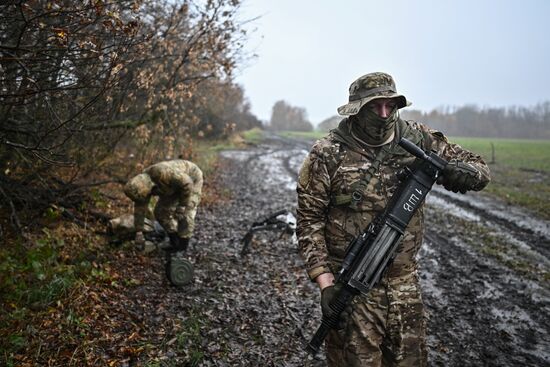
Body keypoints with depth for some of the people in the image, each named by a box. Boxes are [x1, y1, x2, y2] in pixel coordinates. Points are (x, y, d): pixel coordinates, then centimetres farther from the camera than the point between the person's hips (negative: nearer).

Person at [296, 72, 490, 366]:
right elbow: (309, 220, -9)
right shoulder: (328, 154, -11)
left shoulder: (418, 139, -1)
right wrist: (325, 283, -15)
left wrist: (465, 172, -17)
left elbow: (478, 168, 8)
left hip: (405, 281, 4)